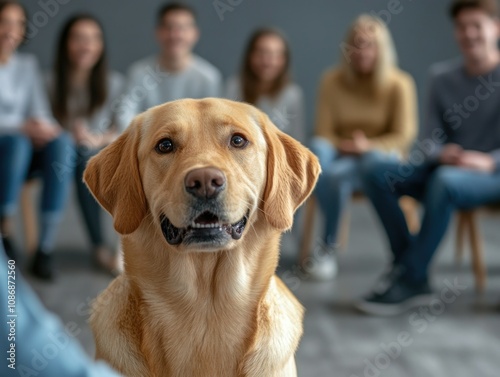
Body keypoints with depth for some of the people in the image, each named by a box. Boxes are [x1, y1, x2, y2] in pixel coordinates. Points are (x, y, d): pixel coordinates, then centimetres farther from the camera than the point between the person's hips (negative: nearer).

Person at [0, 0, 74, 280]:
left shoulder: (28, 64, 13)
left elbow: (41, 112, 4)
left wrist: (43, 127, -19)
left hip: (25, 151, 4)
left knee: (63, 142, -29)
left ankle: (46, 245, -29)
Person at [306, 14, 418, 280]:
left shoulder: (399, 84, -6)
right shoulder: (332, 80, 0)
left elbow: (403, 136, -6)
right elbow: (323, 133, 0)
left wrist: (369, 146, -21)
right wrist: (342, 145, -21)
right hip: (339, 156, 2)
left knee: (337, 175, -35)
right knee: (316, 149, -34)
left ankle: (329, 247, -15)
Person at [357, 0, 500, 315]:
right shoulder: (444, 77, 9)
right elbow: (431, 139, 5)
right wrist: (441, 153, -18)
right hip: (445, 168, 5)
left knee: (444, 181, -38)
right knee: (377, 172, -18)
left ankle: (409, 279, -25)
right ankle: (410, 267, -19)